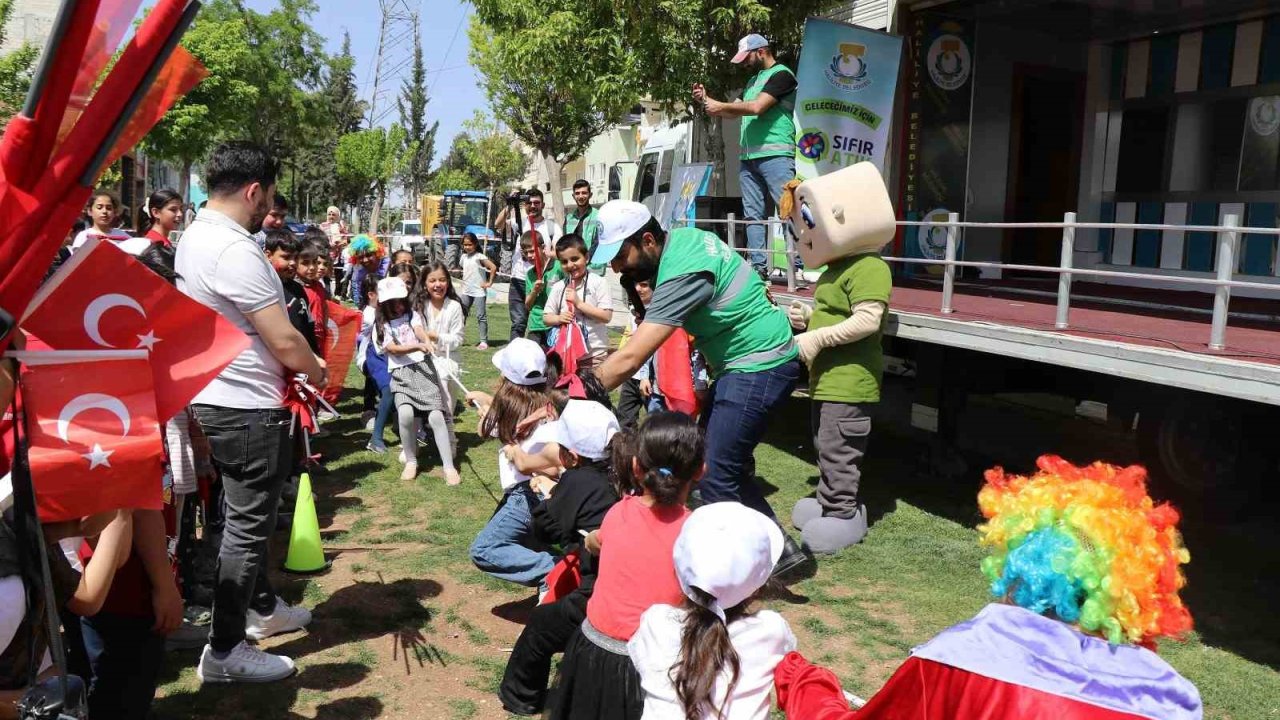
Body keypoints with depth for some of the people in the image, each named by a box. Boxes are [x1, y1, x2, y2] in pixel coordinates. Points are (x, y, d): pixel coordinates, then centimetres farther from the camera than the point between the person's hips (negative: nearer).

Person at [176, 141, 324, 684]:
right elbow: (285, 342, -23)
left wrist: (299, 366, 11)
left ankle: (262, 608, 39)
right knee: (248, 525, 2)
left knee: (247, 515, 22)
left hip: (213, 399, 10)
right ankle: (224, 652, 13)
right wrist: (318, 371, -3)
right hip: (247, 410, -10)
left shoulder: (194, 235, 8)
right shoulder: (235, 250, -23)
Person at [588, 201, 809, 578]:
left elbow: (630, 359, -29)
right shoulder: (683, 236, 3)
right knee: (726, 462, 13)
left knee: (715, 477, -9)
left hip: (760, 366, -10)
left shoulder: (681, 272, -26)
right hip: (746, 361, 10)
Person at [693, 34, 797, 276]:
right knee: (752, 214, 6)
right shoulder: (753, 80, 24)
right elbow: (733, 112, 25)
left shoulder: (781, 75, -4)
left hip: (775, 156, -9)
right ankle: (758, 266, 9)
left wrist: (721, 106, -6)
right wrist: (706, 100, 11)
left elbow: (757, 107, -16)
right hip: (748, 157, 9)